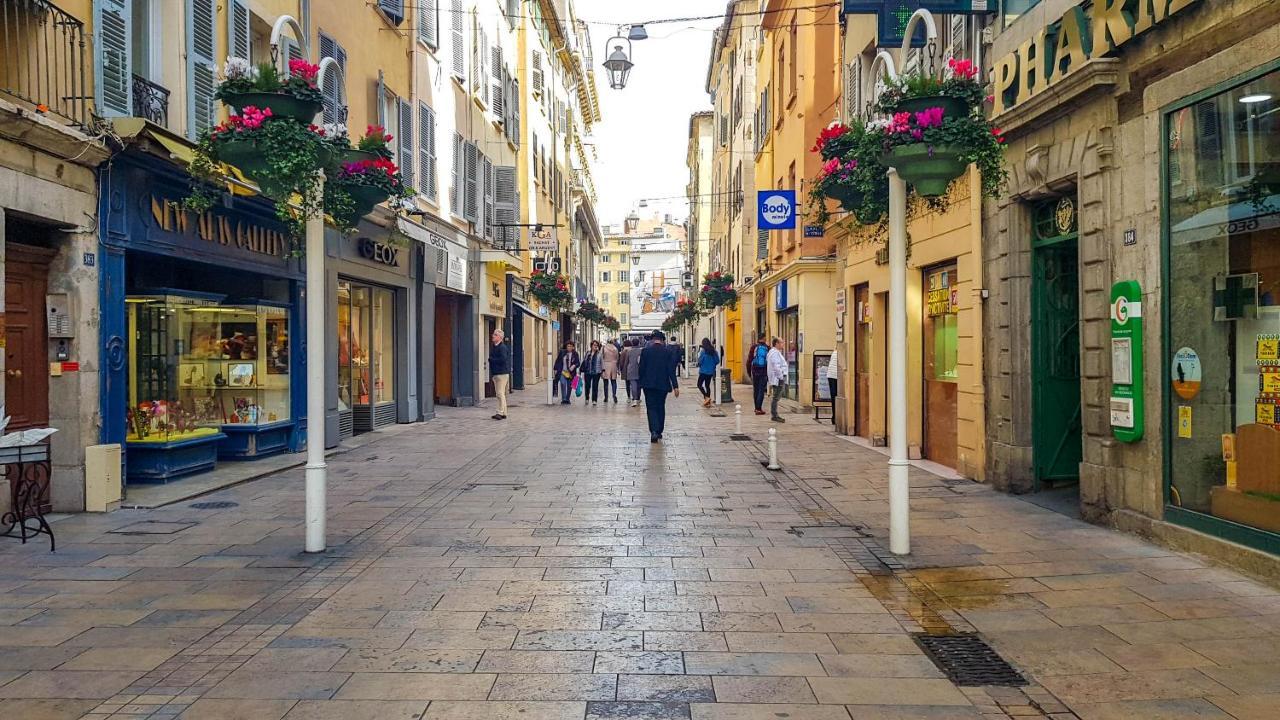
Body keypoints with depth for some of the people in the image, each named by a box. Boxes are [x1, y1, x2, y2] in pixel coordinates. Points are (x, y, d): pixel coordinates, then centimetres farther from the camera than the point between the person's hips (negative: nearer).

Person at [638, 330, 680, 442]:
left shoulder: (645, 351, -4)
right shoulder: (668, 352, -3)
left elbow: (641, 369, -1)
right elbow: (671, 370, -6)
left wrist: (641, 383, 11)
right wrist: (675, 386, -4)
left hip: (648, 384, -1)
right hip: (663, 384, 1)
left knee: (651, 408, -1)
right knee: (661, 407, 16)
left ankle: (654, 431, -20)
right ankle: (659, 431, 23)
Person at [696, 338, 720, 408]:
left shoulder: (703, 351, -15)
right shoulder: (714, 351, 0)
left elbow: (700, 361, -15)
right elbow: (717, 361, 3)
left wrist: (699, 364, 7)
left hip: (703, 371, -6)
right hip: (711, 371, 6)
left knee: (699, 385, 5)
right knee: (707, 385, 14)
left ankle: (706, 397, -13)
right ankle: (708, 402, 14)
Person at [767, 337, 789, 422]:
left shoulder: (776, 352, 18)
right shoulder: (775, 353, -16)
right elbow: (776, 367, -22)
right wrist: (781, 377, -19)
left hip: (778, 379, 11)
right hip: (778, 379, -11)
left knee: (776, 397, 13)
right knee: (776, 397, -7)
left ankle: (775, 415, 18)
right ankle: (774, 416, -5)